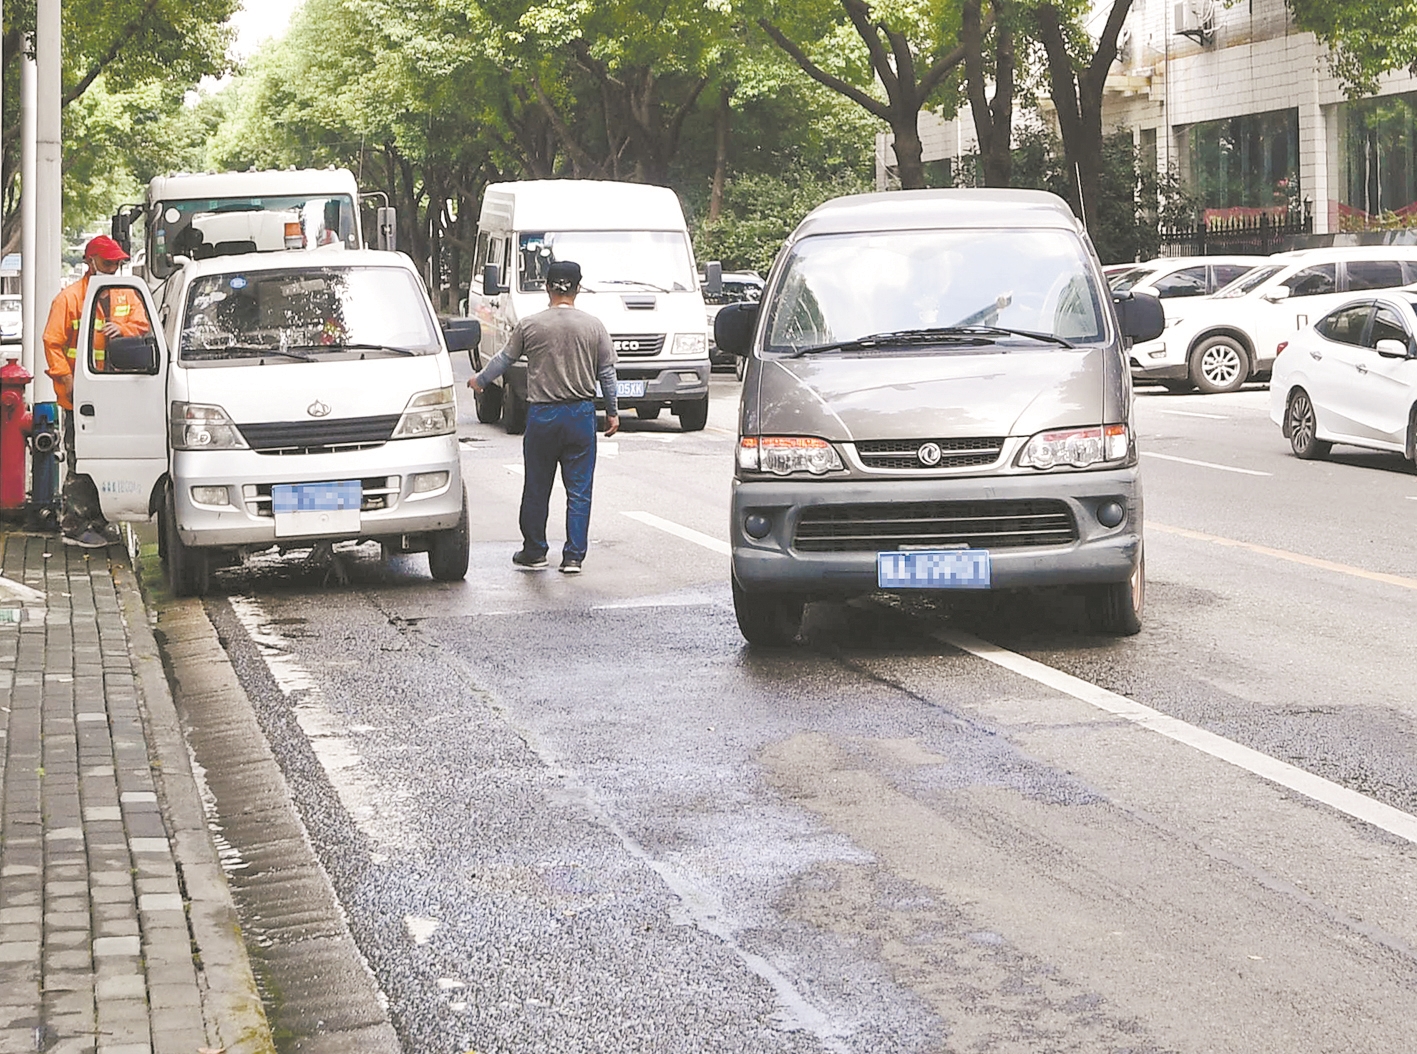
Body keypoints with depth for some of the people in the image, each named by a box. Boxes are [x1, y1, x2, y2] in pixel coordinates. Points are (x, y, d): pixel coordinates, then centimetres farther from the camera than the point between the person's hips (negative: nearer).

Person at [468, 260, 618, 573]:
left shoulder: (530, 325, -3)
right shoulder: (594, 326, -1)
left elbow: (504, 358, 10)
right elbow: (607, 372, 3)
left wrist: (480, 381, 28)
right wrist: (612, 412, 14)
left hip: (542, 415, 0)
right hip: (581, 415, 0)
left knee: (537, 488, 11)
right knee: (579, 490, 5)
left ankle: (534, 553, 19)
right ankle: (573, 556, 3)